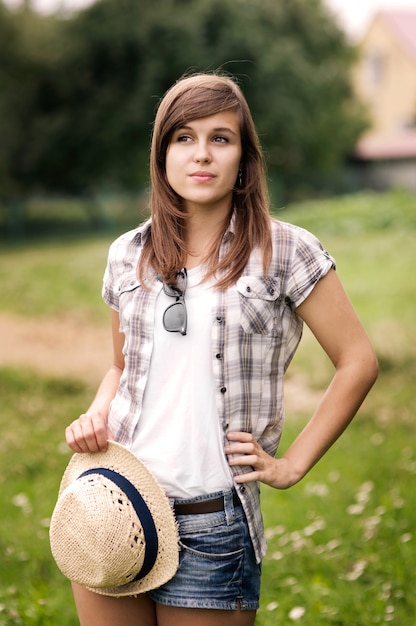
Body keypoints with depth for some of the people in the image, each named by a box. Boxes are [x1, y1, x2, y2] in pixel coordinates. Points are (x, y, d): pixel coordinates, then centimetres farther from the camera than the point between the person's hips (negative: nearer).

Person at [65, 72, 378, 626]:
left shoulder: (284, 252, -5)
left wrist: (292, 465, -2)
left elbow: (358, 362, -1)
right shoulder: (128, 255, 6)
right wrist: (97, 415, -1)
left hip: (213, 524, -3)